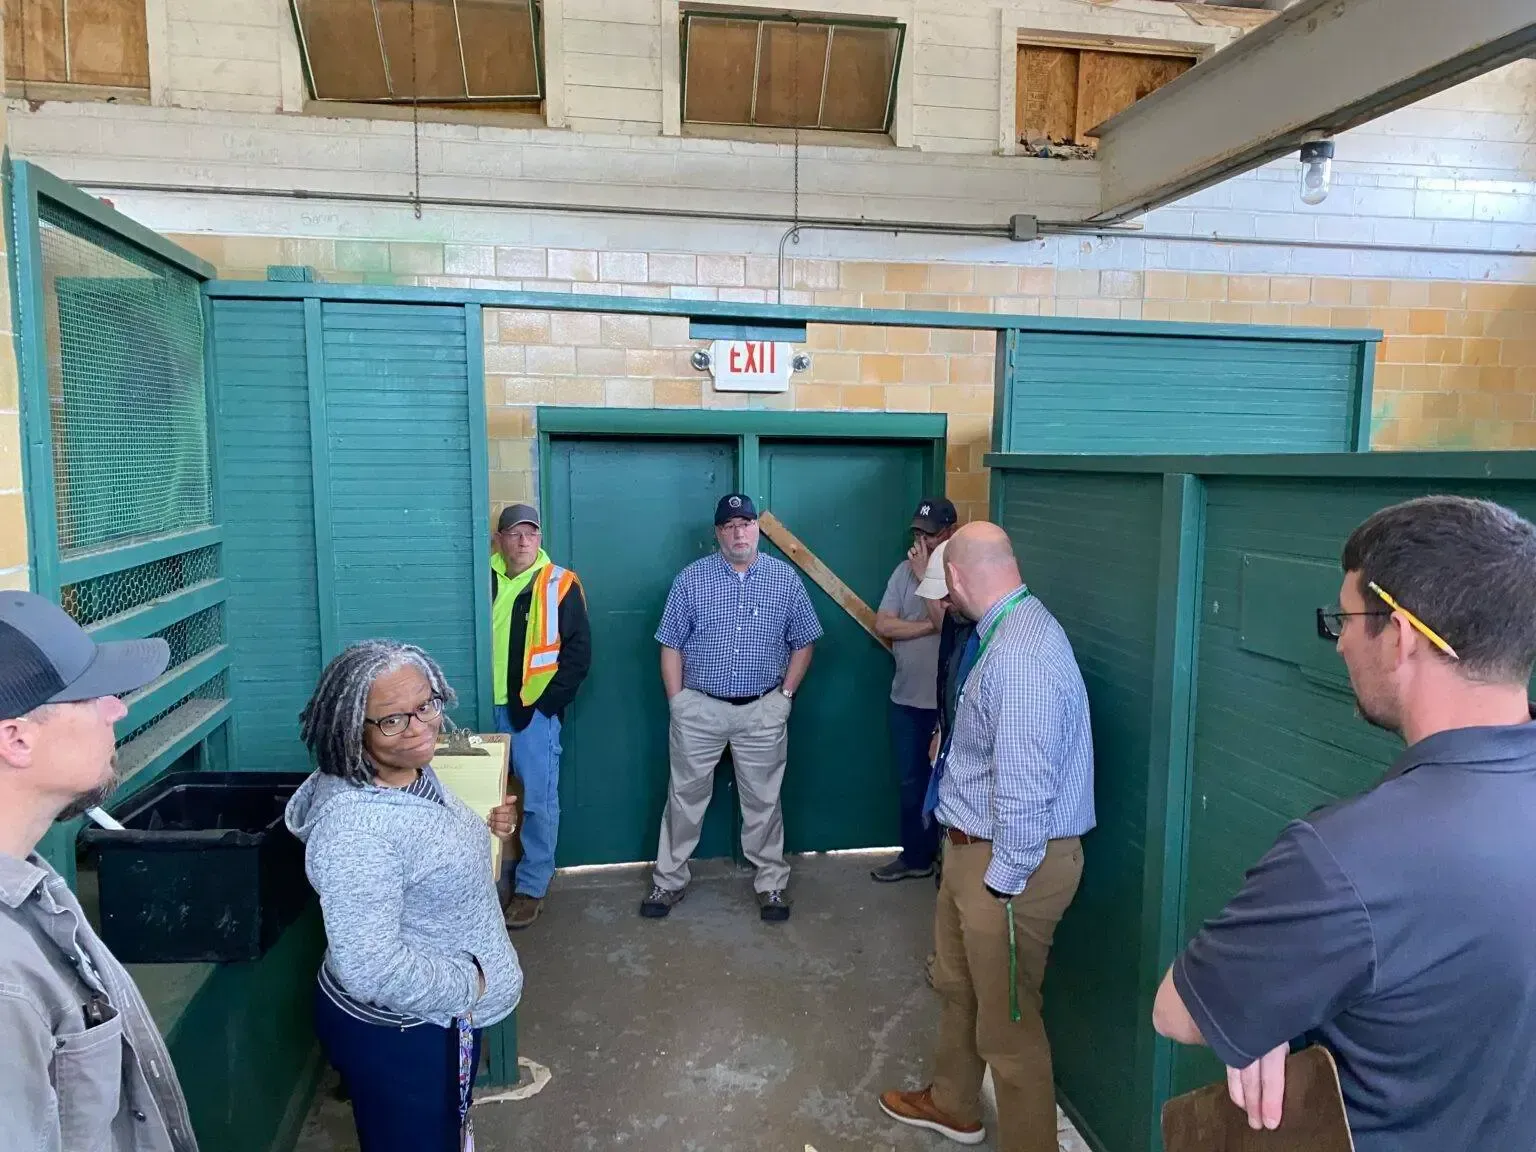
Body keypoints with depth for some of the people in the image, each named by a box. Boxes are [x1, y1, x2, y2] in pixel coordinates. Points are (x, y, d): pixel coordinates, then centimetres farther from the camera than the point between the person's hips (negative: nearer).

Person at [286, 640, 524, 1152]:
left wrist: (481, 830, 1)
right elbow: (371, 968, -35)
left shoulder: (414, 771, -4)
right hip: (394, 1031, -9)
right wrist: (467, 984, -22)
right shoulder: (355, 828, -33)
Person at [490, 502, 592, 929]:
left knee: (536, 800, 2)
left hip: (534, 710, -4)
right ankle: (498, 874, 30)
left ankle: (531, 886, 15)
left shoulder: (560, 585, -3)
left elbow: (578, 652, -4)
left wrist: (547, 703, -10)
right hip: (489, 708, 4)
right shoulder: (483, 580, 7)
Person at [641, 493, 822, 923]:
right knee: (685, 796, 9)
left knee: (763, 799, 11)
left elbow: (803, 642, 8)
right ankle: (669, 880, 23)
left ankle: (771, 882, 26)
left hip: (763, 711, 0)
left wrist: (786, 694, 1)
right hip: (700, 709, 0)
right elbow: (671, 645, 1)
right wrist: (677, 701, -4)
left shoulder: (785, 578, 1)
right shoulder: (691, 579, -2)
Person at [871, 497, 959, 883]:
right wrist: (931, 626, -15)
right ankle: (915, 856, 30)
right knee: (910, 782, 16)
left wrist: (926, 577, -20)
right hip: (906, 699, 5)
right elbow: (882, 625, -4)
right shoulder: (905, 569, 4)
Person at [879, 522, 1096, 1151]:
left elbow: (1024, 786, -29)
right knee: (956, 983, 28)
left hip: (1006, 860, -11)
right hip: (970, 846, 11)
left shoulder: (1021, 652, -28)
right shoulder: (1004, 633, 5)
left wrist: (1001, 881, -22)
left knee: (1006, 1022, 6)